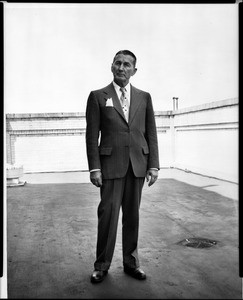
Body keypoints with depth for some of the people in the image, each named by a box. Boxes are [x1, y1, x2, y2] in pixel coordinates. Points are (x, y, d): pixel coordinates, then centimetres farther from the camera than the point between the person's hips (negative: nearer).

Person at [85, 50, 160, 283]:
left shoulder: (144, 97, 11)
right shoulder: (98, 97, 4)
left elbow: (151, 133, 9)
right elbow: (92, 135, 0)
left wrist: (154, 165, 2)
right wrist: (94, 168, -7)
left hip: (138, 165, 3)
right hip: (111, 164, -2)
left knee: (132, 215, 9)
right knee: (108, 214, -2)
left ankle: (131, 262, 22)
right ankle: (102, 265, 13)